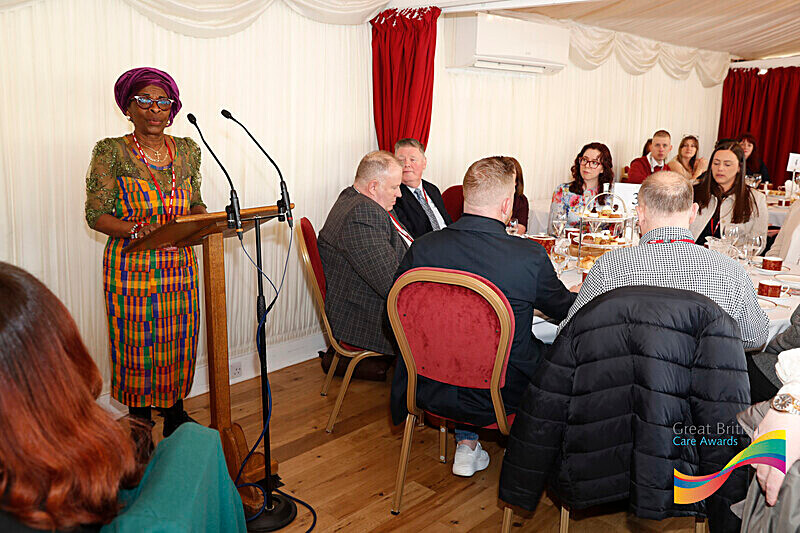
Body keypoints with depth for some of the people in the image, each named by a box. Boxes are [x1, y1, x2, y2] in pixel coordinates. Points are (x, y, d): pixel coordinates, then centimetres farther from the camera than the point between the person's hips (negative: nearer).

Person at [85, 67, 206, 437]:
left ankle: (175, 414, 29)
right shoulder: (110, 152, -4)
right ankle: (140, 421, 23)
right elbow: (96, 214, -5)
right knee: (137, 347, 3)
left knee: (179, 344, 10)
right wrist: (136, 230, -22)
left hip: (180, 266, 4)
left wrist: (203, 220, -8)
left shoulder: (187, 151, 8)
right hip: (131, 267, -3)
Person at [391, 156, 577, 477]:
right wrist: (580, 294, 25)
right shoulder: (530, 257, -20)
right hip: (503, 399, -3)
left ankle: (466, 443, 32)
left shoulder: (422, 249, -14)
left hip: (435, 391, 3)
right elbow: (564, 310, -1)